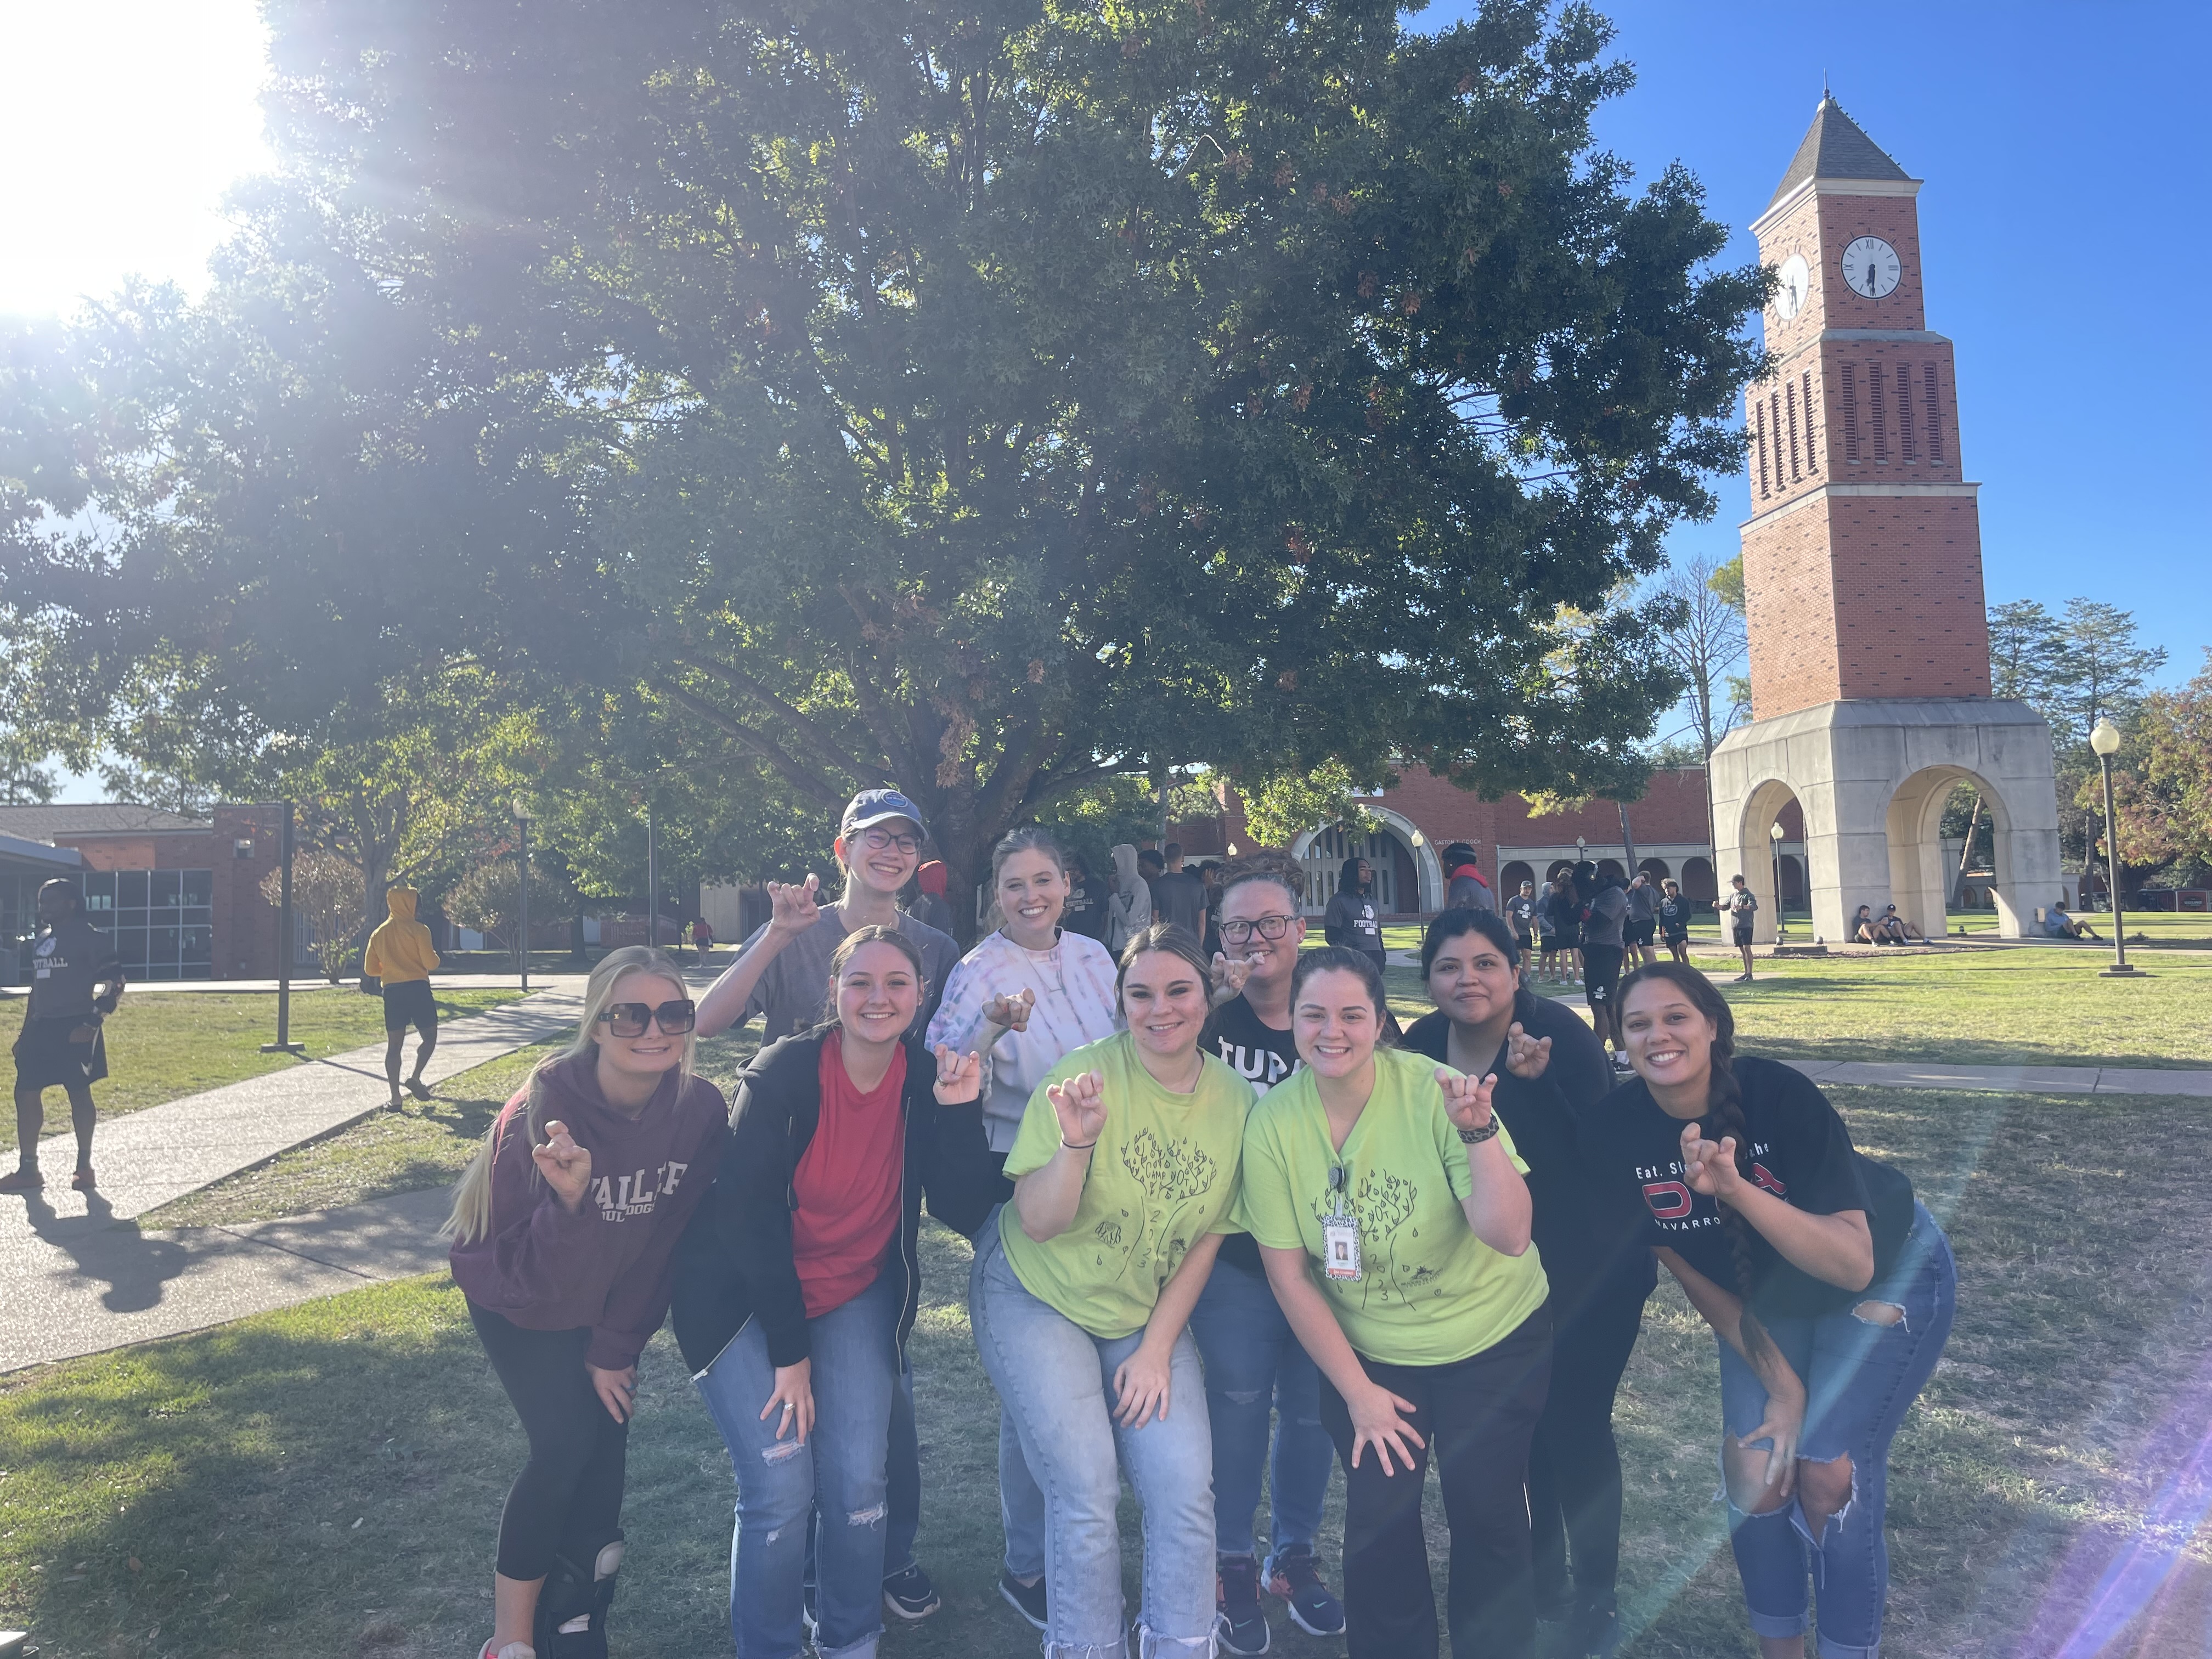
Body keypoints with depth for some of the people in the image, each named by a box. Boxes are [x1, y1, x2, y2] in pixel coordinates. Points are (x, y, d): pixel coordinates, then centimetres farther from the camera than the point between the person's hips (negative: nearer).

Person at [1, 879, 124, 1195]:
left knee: (79, 1094, -1)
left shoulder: (91, 938, -10)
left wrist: (92, 1023, -19)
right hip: (42, 1027, 8)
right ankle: (28, 1169, 14)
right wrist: (27, 1028, 18)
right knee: (25, 1094, 5)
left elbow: (114, 983, -13)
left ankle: (85, 1166, 10)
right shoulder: (40, 940, 15)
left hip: (74, 1028, -8)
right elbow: (38, 986, 22)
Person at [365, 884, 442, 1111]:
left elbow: (370, 969, 14)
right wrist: (435, 957, 11)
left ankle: (395, 1097, -1)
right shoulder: (418, 929, -5)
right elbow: (430, 963, -11)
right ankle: (416, 1078, -10)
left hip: (391, 991, 4)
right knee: (429, 1037, 9)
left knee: (394, 1045, 4)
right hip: (418, 988, -4)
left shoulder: (378, 933, 11)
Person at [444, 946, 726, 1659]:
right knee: (567, 1445, -11)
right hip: (520, 1302, -4)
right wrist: (569, 1201, -49)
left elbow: (666, 1241, -10)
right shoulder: (541, 1112, -33)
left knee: (606, 1447, 4)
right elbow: (517, 1273, -30)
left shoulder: (701, 1110, -23)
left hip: (610, 1302, 4)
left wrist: (617, 1345, -4)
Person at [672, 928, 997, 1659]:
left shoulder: (928, 1081, -9)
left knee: (860, 1484, -5)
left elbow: (966, 1212, -14)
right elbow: (746, 1217, -18)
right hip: (747, 1299, -3)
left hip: (857, 1297, 3)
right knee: (782, 1489, -11)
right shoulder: (782, 1073, -20)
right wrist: (789, 1350, -14)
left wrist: (959, 1111, -27)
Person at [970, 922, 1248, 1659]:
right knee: (1087, 1490, -9)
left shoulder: (1234, 1100, -9)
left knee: (1186, 1484, -6)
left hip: (1148, 1313, 4)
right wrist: (1077, 1142, -36)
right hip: (1036, 1295, -3)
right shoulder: (1086, 1075, -20)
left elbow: (1204, 1239, 0)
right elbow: (1038, 1224, -19)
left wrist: (1157, 1348, -4)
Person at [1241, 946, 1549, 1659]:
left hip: (1494, 1339, -1)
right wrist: (1357, 1392, -4)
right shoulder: (1273, 1122, -18)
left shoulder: (1433, 1092, -23)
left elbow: (1509, 1236, -27)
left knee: (1486, 1515, 9)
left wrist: (1478, 1130, -43)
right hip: (1364, 1351, 1)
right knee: (1378, 1519, 8)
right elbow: (1289, 1276, -9)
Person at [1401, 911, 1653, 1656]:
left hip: (1592, 1261, -5)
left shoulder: (1559, 1033, -24)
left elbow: (1598, 1151, -28)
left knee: (1573, 1421, 2)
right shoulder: (1421, 1044, -9)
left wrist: (1537, 1079, -39)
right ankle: (1544, 1589, 36)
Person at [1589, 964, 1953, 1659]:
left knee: (1829, 1475, -7)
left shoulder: (1780, 1093, -33)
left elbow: (1852, 1265, -35)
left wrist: (1736, 1189, -49)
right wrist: (1779, 1380, -7)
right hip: (1766, 1299, 4)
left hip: (1886, 1279, -3)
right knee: (1752, 1466, -1)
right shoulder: (1616, 1130, -22)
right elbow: (1687, 1268, -9)